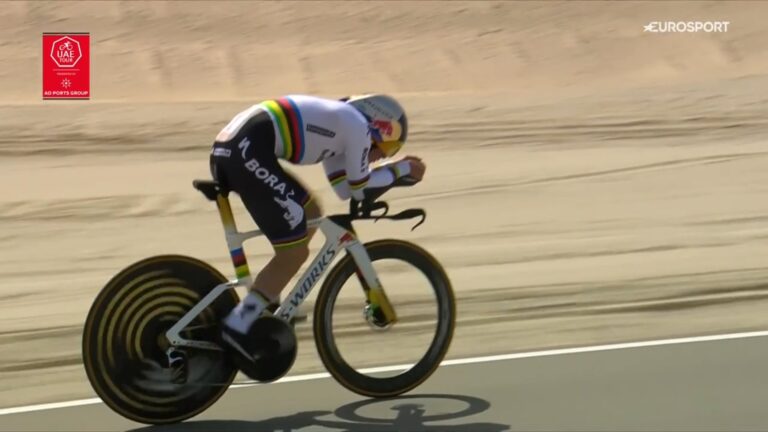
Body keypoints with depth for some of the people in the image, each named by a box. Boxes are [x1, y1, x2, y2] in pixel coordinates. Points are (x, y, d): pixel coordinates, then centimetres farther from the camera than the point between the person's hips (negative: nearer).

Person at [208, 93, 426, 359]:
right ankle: (238, 325, -3)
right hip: (248, 150, -10)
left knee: (310, 216, 24)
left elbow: (345, 189, 29)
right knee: (295, 253, -1)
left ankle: (266, 302, 26)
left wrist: (395, 169, 31)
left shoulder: (336, 123, 30)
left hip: (228, 146, 10)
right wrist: (403, 168, 24)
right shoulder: (358, 125, 4)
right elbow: (359, 188, 11)